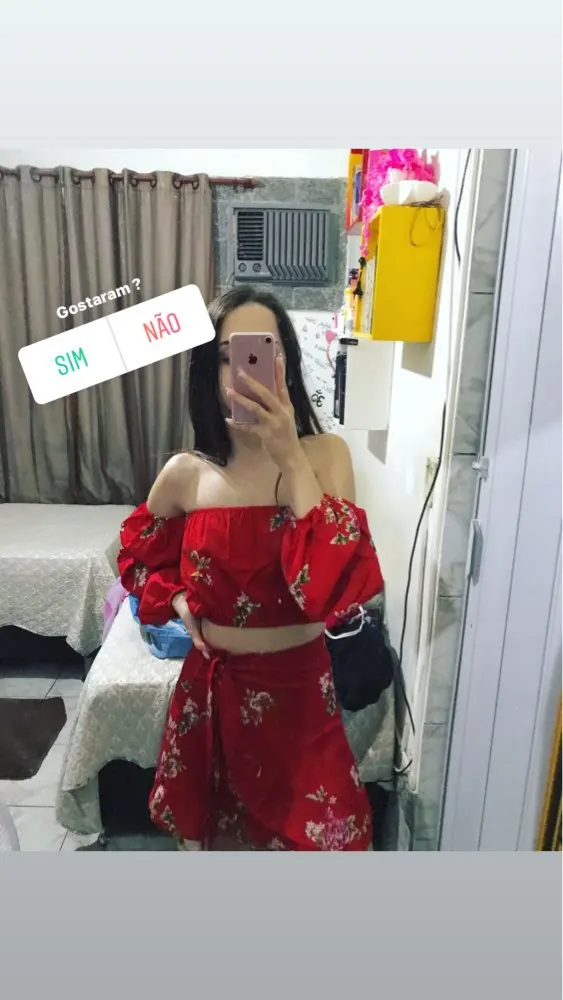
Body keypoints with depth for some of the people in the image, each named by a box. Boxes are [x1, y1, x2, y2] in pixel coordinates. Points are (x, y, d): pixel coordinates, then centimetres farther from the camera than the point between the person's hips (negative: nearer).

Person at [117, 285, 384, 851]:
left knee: (309, 831, 14)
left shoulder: (324, 453, -15)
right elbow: (138, 551, 12)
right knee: (215, 826, 23)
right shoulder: (185, 473, -9)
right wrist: (175, 598, -6)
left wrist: (291, 459, -31)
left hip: (296, 685, -2)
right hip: (213, 685, 2)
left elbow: (342, 589, -28)